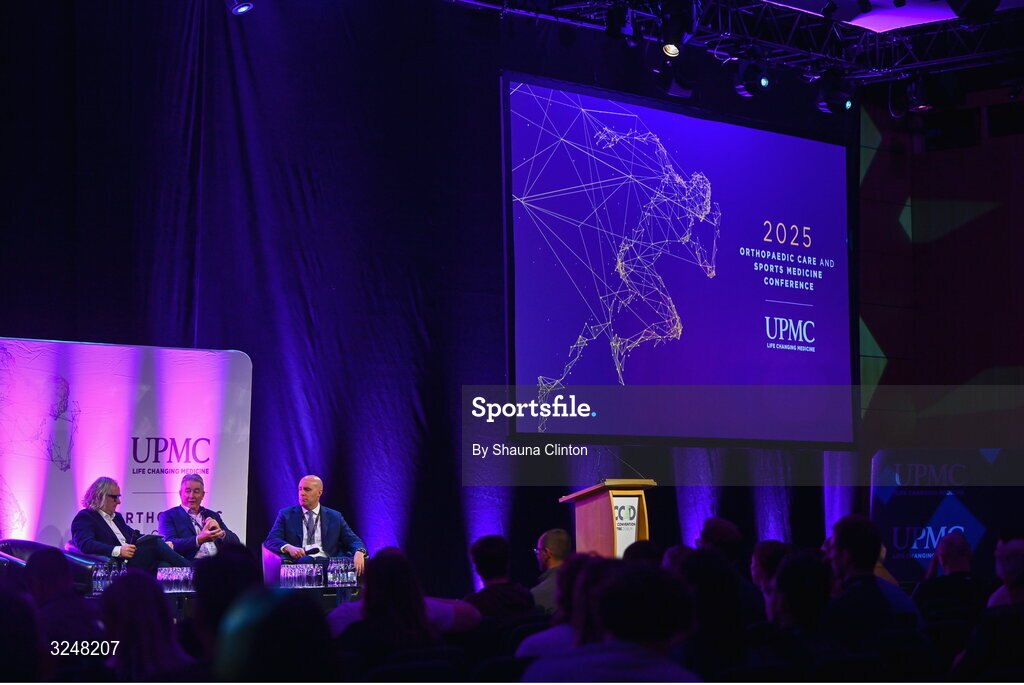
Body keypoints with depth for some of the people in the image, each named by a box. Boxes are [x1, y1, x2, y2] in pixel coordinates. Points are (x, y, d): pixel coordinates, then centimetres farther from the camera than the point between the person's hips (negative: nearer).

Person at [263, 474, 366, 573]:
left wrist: (359, 552, -12)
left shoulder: (335, 517, 21)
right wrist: (289, 548, -18)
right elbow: (271, 540, 6)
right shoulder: (286, 515, 17)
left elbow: (353, 540, 14)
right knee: (306, 560, -40)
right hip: (299, 561, -1)